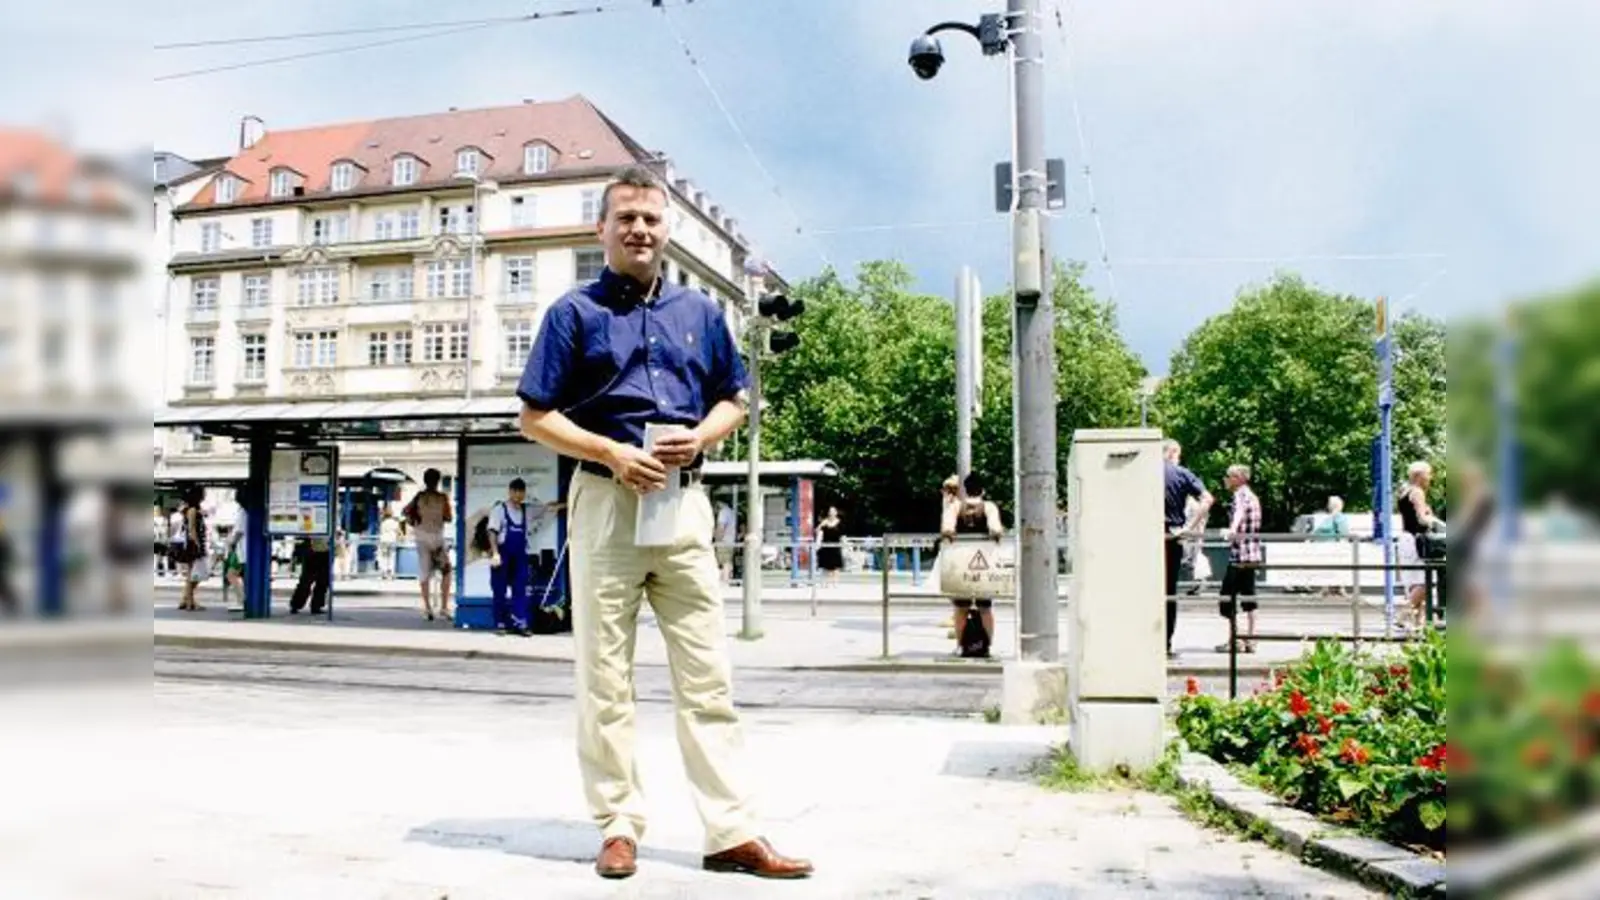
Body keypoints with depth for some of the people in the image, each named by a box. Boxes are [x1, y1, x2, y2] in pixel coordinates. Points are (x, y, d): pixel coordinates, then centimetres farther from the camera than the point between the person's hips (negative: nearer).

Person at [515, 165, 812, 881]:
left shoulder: (700, 311, 13)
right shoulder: (573, 312, 4)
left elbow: (734, 399, 17)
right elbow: (537, 418, 0)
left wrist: (699, 435, -5)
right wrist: (612, 452, -15)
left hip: (685, 502, 2)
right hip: (605, 499, -2)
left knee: (707, 675, 2)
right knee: (605, 677, 4)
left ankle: (732, 833, 6)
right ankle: (619, 827, 15)